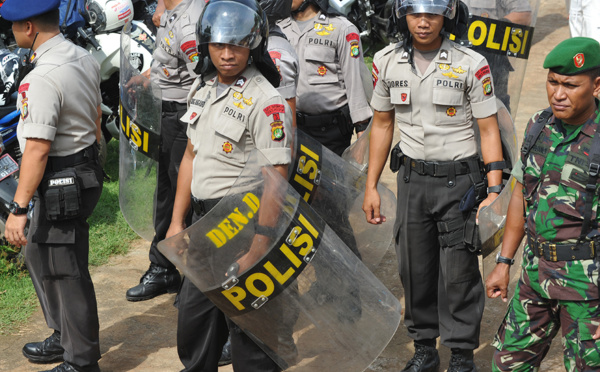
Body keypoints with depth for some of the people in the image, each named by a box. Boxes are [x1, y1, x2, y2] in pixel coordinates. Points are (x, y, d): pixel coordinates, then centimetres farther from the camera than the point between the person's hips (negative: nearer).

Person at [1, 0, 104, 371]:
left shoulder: (42, 79, -25)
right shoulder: (85, 59, 4)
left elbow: (38, 149, -26)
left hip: (59, 183, -10)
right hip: (87, 171, 10)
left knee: (67, 273, 3)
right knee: (38, 255, 24)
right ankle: (65, 338, 37)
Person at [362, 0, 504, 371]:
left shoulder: (472, 64, -12)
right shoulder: (387, 62, 0)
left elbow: (488, 130, -9)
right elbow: (382, 124, 10)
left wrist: (494, 192, -16)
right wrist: (371, 187, 8)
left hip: (459, 179, -4)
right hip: (413, 178, 4)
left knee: (459, 272, 0)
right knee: (415, 268, 10)